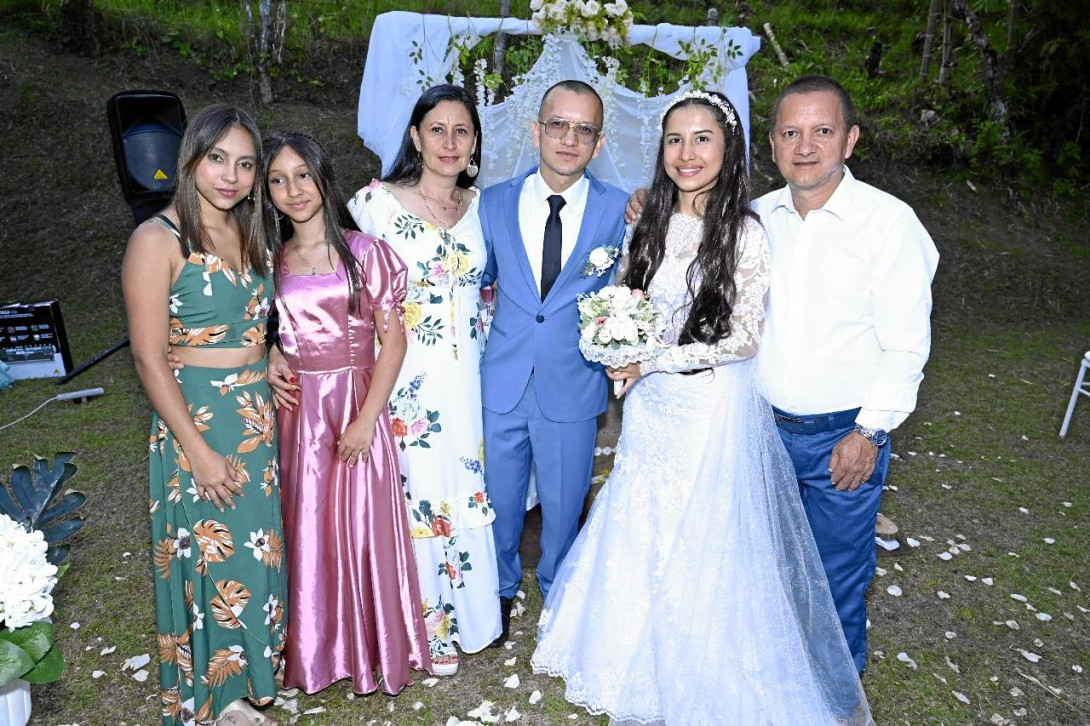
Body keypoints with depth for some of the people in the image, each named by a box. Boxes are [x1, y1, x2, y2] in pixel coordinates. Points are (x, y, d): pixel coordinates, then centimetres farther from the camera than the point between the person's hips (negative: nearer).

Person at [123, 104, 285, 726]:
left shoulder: (252, 235, 7)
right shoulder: (158, 240, -13)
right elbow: (149, 356, -15)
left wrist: (272, 363, 1)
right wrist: (199, 451, -17)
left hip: (258, 416, 6)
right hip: (196, 419, -6)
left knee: (256, 551, 16)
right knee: (209, 556, 6)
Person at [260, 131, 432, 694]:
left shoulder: (364, 251, -5)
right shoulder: (273, 260, 8)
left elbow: (393, 341, -8)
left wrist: (365, 420, -14)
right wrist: (269, 354, -3)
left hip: (355, 407, -4)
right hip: (296, 411, 4)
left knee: (361, 526, 5)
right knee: (307, 530, 11)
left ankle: (372, 648, 27)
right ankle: (318, 649, 31)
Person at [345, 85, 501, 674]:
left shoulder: (481, 207, 6)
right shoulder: (378, 201, -6)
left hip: (470, 376, 4)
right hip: (406, 378, -3)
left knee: (467, 487, 14)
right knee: (418, 491, 6)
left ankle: (469, 607, 36)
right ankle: (430, 622, 27)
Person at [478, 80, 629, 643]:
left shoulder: (619, 210, -6)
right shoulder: (493, 202, 0)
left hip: (573, 387, -1)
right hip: (503, 381, 2)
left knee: (564, 503, 16)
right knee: (499, 498, 17)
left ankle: (557, 591, 45)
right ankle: (500, 587, 45)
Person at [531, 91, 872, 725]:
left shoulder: (745, 234, -15)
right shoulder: (652, 224, 3)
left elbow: (741, 340, -15)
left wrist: (653, 362, -16)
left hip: (715, 405, -6)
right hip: (653, 406, 6)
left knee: (705, 540, 7)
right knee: (642, 530, 16)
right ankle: (648, 658, 40)